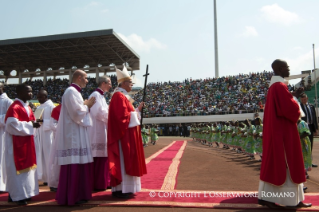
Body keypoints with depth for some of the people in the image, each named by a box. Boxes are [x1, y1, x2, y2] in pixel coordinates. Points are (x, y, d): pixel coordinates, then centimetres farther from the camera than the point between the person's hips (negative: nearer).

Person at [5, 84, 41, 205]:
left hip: (26, 142, 9)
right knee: (17, 167, -2)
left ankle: (23, 192, 24)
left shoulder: (27, 107, 12)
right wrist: (30, 125, -20)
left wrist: (34, 123, -4)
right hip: (16, 142, -9)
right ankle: (17, 195, 8)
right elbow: (12, 124, -26)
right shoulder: (14, 107, -17)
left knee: (26, 167, 13)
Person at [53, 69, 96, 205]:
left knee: (78, 164, 11)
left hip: (76, 134, 10)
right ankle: (71, 197, 2)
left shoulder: (74, 92, 18)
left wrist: (86, 105, 10)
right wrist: (87, 105, -5)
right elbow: (76, 112, -20)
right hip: (73, 134, -10)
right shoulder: (71, 92, -13)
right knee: (74, 165, -6)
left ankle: (77, 194, 19)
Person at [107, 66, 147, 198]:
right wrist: (136, 112, -8)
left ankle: (124, 188, 19)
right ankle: (122, 190, 0)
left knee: (126, 161, 12)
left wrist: (137, 109, 11)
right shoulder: (119, 96, -14)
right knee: (123, 161, -6)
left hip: (127, 134, 11)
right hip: (124, 134, -11)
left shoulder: (123, 96, 18)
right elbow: (123, 116, -21)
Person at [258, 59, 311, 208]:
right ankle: (293, 199, 8)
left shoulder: (274, 86, 15)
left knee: (274, 162, 10)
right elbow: (289, 108, -22)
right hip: (283, 131, -10)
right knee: (287, 164, -2)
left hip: (276, 130, 10)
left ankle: (265, 196, 14)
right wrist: (295, 97, -4)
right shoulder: (280, 86, -16)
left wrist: (293, 96, 12)